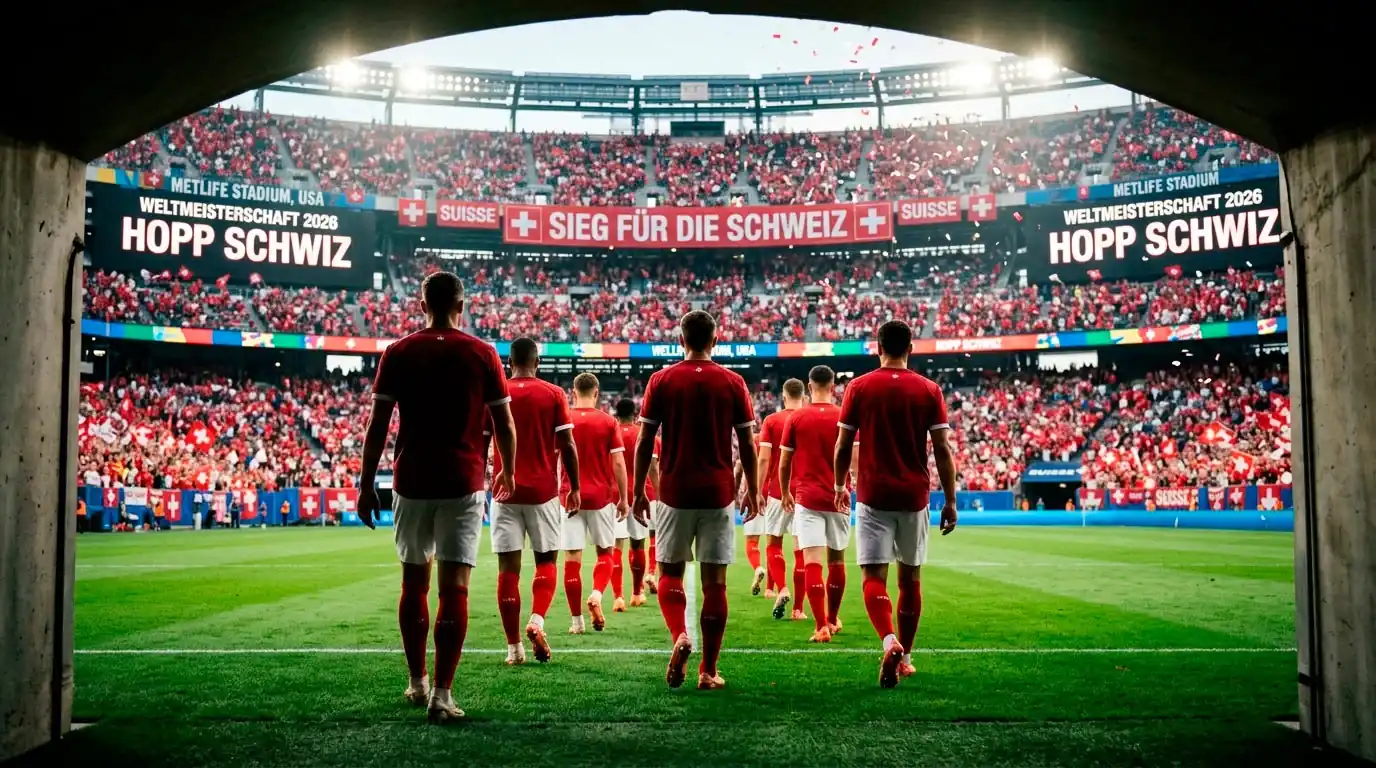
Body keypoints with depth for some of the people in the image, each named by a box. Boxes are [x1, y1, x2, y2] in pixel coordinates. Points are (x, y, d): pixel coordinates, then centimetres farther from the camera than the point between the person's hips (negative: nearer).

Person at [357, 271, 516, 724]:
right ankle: (441, 694, -5)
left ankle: (418, 683, 26)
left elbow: (377, 424, 0)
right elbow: (504, 424, 2)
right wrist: (507, 473, 18)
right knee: (454, 588, -2)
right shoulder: (482, 354, 0)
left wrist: (367, 483, 7)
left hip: (411, 483, 2)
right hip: (463, 483, -2)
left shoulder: (398, 354, 2)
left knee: (414, 581, 16)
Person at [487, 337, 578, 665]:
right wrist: (575, 487, 6)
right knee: (546, 561, 14)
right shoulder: (554, 394, 0)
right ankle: (537, 619, -9)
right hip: (543, 491, -1)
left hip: (505, 491, 1)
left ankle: (514, 646, 4)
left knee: (508, 567, 3)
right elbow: (567, 446, -3)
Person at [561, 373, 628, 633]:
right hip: (602, 497, 0)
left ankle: (576, 620, 5)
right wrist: (623, 499, 3)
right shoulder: (608, 422, -1)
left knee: (572, 558, 4)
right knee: (605, 552, 16)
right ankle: (597, 594, -8)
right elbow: (618, 463, -4)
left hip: (571, 498, 0)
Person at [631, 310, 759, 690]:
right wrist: (752, 491, 12)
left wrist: (638, 491, 8)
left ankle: (679, 636, -11)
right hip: (718, 493, 0)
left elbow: (644, 442, -1)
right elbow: (747, 445, 2)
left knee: (669, 572, 14)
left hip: (674, 492, 0)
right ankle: (708, 671, 9)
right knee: (714, 580, 5)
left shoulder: (661, 381, 0)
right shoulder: (733, 383, 1)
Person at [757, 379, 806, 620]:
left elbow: (763, 459, -6)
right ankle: (798, 608, 6)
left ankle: (782, 589, -8)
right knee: (800, 549, 5)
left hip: (777, 491, -1)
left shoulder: (771, 421, -2)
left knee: (773, 544, 13)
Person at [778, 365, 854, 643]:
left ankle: (821, 626, -12)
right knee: (836, 561, 16)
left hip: (806, 498, -1)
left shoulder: (796, 418, 0)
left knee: (812, 562, -4)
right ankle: (832, 619, 30)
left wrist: (785, 493, 17)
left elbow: (784, 463, 4)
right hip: (838, 498, 1)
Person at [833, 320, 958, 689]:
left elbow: (843, 445, 0)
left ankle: (890, 642, -25)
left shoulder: (859, 388, -1)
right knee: (910, 579, 14)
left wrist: (839, 486, 15)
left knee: (874, 577, -2)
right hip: (914, 497, 2)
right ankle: (904, 657, 22)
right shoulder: (929, 390, 1)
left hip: (873, 497, -2)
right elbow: (943, 449, -2)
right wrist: (950, 500, 4)